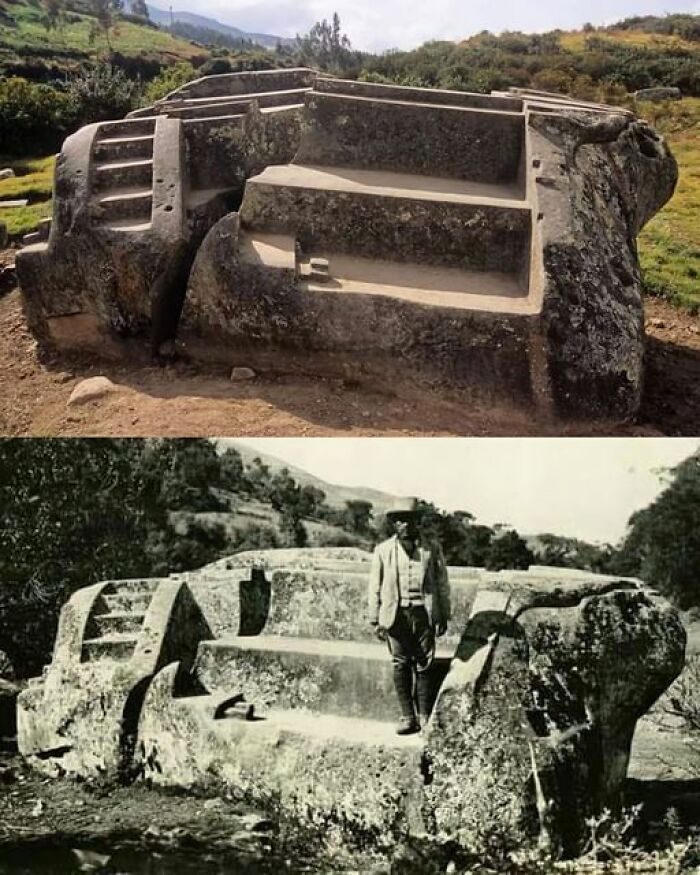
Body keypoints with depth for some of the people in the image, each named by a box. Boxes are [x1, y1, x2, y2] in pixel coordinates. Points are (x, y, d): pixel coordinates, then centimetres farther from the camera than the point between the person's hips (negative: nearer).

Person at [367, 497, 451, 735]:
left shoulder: (432, 549, 5)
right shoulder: (383, 551, 5)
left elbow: (442, 584, 10)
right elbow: (375, 588, 8)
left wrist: (444, 616, 8)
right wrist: (375, 620, 5)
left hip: (423, 614, 0)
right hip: (396, 614, 0)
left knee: (424, 666, 2)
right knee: (401, 665, 2)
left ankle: (425, 717, 12)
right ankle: (407, 717, 11)